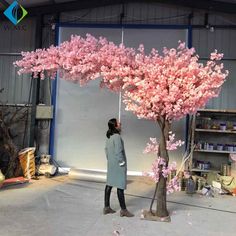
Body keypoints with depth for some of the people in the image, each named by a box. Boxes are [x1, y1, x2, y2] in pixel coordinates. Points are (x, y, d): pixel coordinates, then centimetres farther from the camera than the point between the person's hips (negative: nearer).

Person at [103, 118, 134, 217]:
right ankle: (123, 210, 8)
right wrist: (122, 163, -13)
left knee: (109, 184, 12)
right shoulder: (117, 136, -19)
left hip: (111, 164, 9)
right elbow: (118, 151, -22)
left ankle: (106, 207, 20)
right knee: (120, 186, -1)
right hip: (118, 165, -9)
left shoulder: (108, 137, 8)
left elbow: (106, 149, 15)